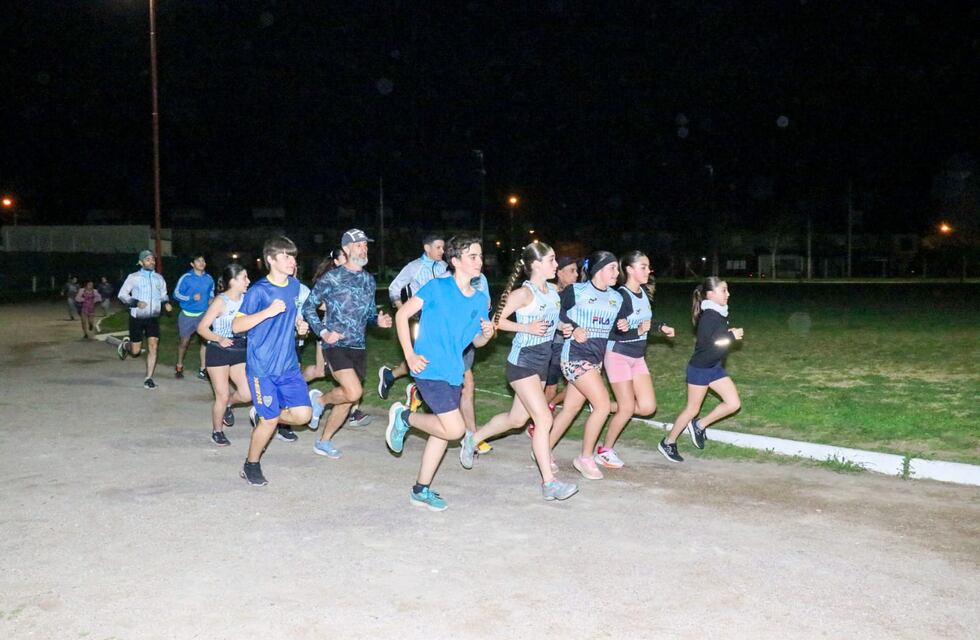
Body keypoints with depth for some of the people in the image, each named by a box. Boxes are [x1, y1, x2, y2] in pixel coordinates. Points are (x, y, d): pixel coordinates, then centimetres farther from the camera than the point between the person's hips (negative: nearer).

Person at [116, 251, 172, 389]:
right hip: (137, 318, -2)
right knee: (135, 351, 5)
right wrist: (136, 303, -20)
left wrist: (166, 303, -6)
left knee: (153, 347, -10)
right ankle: (125, 344, 41)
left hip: (153, 318, 2)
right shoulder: (134, 277, -6)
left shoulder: (159, 278, 4)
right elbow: (122, 294, -3)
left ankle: (148, 378, -2)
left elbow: (164, 295, 16)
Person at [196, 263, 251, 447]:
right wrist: (219, 339, -28)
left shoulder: (246, 299, 0)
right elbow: (202, 328, -13)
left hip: (239, 351, 5)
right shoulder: (220, 301, -13)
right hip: (218, 351, -5)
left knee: (247, 394, -5)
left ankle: (228, 405, 29)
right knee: (222, 396, 1)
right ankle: (217, 431, 23)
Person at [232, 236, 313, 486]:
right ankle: (251, 466, 21)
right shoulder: (258, 291, -14)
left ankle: (266, 418, 28)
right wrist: (268, 312, -26)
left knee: (303, 414, -2)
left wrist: (300, 324, 2)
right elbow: (237, 325, -14)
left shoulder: (295, 285, 6)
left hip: (289, 365, 6)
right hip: (262, 367, -6)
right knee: (270, 420, -3)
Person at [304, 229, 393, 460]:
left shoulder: (369, 280, 12)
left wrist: (378, 319, -2)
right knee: (354, 392, -22)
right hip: (336, 344, -6)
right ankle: (319, 399, 8)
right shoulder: (331, 278, -7)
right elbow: (308, 306, -3)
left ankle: (324, 442, 26)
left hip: (358, 346, 6)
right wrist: (323, 332, -15)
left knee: (347, 400, 9)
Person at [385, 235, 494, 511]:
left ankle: (421, 489, 25)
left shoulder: (481, 299, 9)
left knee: (444, 430, 12)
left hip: (453, 372, 7)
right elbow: (402, 315, -5)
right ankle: (404, 417, 9)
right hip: (429, 369, -7)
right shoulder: (437, 287, -9)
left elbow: (477, 341, 18)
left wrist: (487, 334, -6)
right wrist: (409, 355, -11)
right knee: (454, 429, -14)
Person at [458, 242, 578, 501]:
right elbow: (497, 320, -16)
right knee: (544, 419, -11)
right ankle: (549, 483, -4)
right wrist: (527, 328, -22)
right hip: (523, 361, -9)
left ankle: (473, 439, 41)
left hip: (543, 361, 9)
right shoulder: (524, 293, -15)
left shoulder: (553, 291, 8)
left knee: (517, 418, 18)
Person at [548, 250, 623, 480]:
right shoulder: (576, 291, -9)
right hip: (575, 356, -7)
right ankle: (586, 457, 2)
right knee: (602, 405, -13)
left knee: (570, 409, 12)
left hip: (596, 359, 7)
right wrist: (573, 328, -15)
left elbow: (616, 326, 18)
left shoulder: (616, 298, 10)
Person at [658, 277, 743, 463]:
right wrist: (732, 336, -21)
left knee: (734, 403, 1)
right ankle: (668, 443, 18)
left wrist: (731, 335, -1)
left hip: (715, 367, 8)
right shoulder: (709, 316, -22)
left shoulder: (721, 314, 4)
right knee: (692, 409, 2)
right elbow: (707, 344, -27)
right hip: (700, 368, -8)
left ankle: (699, 426, 17)